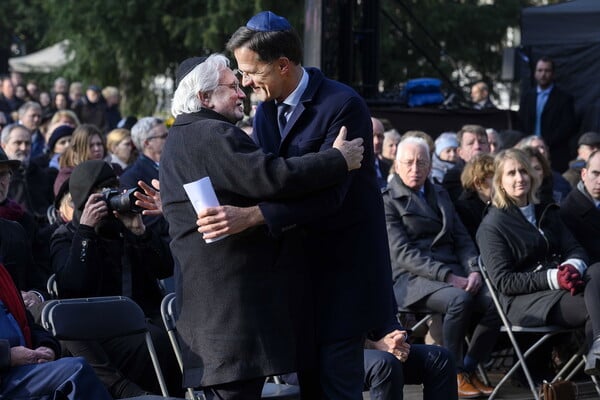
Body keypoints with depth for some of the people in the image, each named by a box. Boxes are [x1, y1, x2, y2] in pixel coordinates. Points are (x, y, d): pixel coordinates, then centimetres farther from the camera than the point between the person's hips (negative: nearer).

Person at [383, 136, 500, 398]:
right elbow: (403, 253, -10)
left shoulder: (440, 194, 22)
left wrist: (473, 270, -5)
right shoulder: (387, 202, 0)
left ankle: (469, 369, -6)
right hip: (413, 278, -6)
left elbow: (462, 238, 17)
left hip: (453, 273, 6)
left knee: (494, 302, -23)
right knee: (460, 299, -35)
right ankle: (453, 373, -18)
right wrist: (448, 277, -20)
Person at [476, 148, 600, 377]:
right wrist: (552, 278, -19)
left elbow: (574, 249, 15)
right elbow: (503, 282, -5)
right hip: (522, 302, -6)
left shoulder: (547, 213, 23)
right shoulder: (491, 226, 3)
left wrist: (573, 266, -13)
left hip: (560, 288, 6)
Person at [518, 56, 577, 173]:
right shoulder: (527, 96, 15)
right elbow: (521, 123, 14)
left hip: (555, 156, -3)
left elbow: (568, 127, -5)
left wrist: (547, 142, -13)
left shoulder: (564, 98, 2)